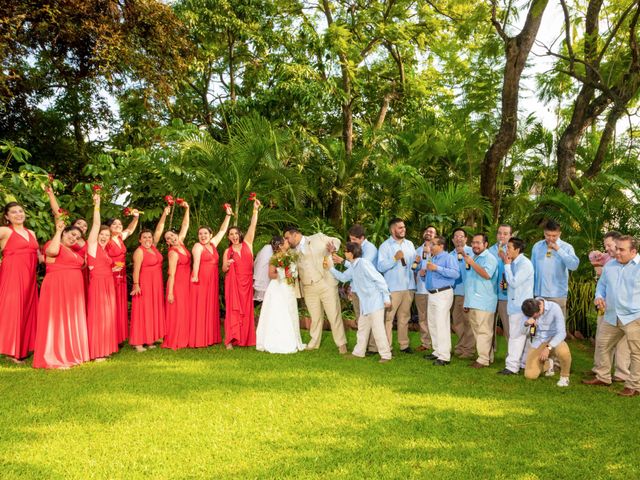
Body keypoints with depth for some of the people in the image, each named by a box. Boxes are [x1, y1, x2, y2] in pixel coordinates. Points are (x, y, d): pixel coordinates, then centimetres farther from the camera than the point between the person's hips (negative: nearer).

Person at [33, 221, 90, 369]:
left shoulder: (72, 251, 22)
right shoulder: (53, 243, -3)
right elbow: (52, 251, -28)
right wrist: (58, 231, -18)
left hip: (73, 290, 9)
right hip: (57, 287, -9)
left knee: (70, 321, 11)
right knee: (56, 319, -8)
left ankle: (69, 354, 19)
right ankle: (54, 359, -5)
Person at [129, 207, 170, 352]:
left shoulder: (153, 246, 9)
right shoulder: (139, 251, -10)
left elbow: (159, 230, 9)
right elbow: (136, 269, -16)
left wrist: (165, 214, 3)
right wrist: (136, 285, -22)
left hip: (156, 285, 8)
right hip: (144, 284, -8)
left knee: (154, 311, 9)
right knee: (142, 311, -6)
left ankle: (149, 339, 15)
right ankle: (137, 342, -2)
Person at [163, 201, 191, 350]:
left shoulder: (181, 243, 4)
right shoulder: (173, 253, -15)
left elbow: (185, 226, 8)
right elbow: (171, 274, -17)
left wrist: (187, 209, 0)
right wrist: (170, 292, -19)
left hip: (185, 283, 8)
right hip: (177, 284, -8)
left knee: (185, 311, 11)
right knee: (176, 312, -3)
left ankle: (182, 339, 18)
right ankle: (173, 342, 3)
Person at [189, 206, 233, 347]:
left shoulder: (213, 244, 14)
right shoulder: (198, 246, -4)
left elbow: (222, 231, 20)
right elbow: (196, 261, -18)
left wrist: (228, 215, 18)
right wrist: (195, 276, -31)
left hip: (212, 281, 7)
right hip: (200, 280, -7)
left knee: (211, 309, 8)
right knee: (199, 309, -5)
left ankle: (209, 338, 13)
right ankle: (197, 340, -3)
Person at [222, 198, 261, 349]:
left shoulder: (247, 244, 6)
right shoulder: (227, 251, 6)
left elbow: (252, 226, -3)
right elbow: (224, 269, 9)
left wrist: (255, 210, -11)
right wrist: (227, 264, -14)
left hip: (247, 282, 1)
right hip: (233, 283, -1)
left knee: (246, 309, 3)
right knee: (232, 309, -6)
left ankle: (245, 339, 9)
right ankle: (230, 340, -6)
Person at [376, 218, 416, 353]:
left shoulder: (409, 244, 13)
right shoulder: (385, 246, -4)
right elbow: (380, 267, -13)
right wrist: (395, 258, -20)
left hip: (408, 286, 5)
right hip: (393, 287, -5)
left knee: (404, 317, 12)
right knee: (388, 318, -3)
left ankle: (404, 344, 20)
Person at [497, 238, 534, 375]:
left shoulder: (525, 264, -15)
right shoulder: (514, 263, 13)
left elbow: (514, 282, -21)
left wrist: (507, 265, -13)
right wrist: (504, 283, 2)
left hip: (521, 306, -9)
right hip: (515, 305, 9)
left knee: (516, 336, -6)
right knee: (521, 336, 14)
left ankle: (512, 366, -2)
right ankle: (524, 363, 23)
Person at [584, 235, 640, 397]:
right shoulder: (610, 265, 11)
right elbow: (602, 284, 23)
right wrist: (599, 296, 3)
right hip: (612, 316, 7)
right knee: (602, 344, 14)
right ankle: (602, 377, 29)